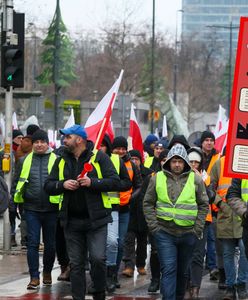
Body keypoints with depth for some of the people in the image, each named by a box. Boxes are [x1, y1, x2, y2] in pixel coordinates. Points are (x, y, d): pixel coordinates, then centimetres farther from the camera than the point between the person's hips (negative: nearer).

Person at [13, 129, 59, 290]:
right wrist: (17, 200, 12)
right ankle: (34, 277, -1)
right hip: (32, 209, 1)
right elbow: (18, 182, 17)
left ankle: (47, 272, 27)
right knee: (32, 243, -3)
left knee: (50, 244, 9)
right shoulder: (25, 161, 9)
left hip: (51, 209, -1)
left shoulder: (56, 160, 1)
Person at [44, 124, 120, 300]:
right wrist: (62, 184, -10)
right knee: (76, 264, 7)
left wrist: (92, 182, -20)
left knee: (98, 258, -12)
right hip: (72, 220, 4)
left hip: (96, 219, -4)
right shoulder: (62, 161, 11)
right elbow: (48, 186, 11)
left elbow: (115, 182, -8)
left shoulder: (99, 157, -2)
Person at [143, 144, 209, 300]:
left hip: (188, 233, 2)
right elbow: (148, 203, 6)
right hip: (165, 233, -1)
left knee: (182, 271, 13)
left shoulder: (196, 179, 2)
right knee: (168, 270, -10)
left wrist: (197, 229, -1)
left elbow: (204, 205, 6)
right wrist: (154, 226, -2)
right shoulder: (157, 178, 2)